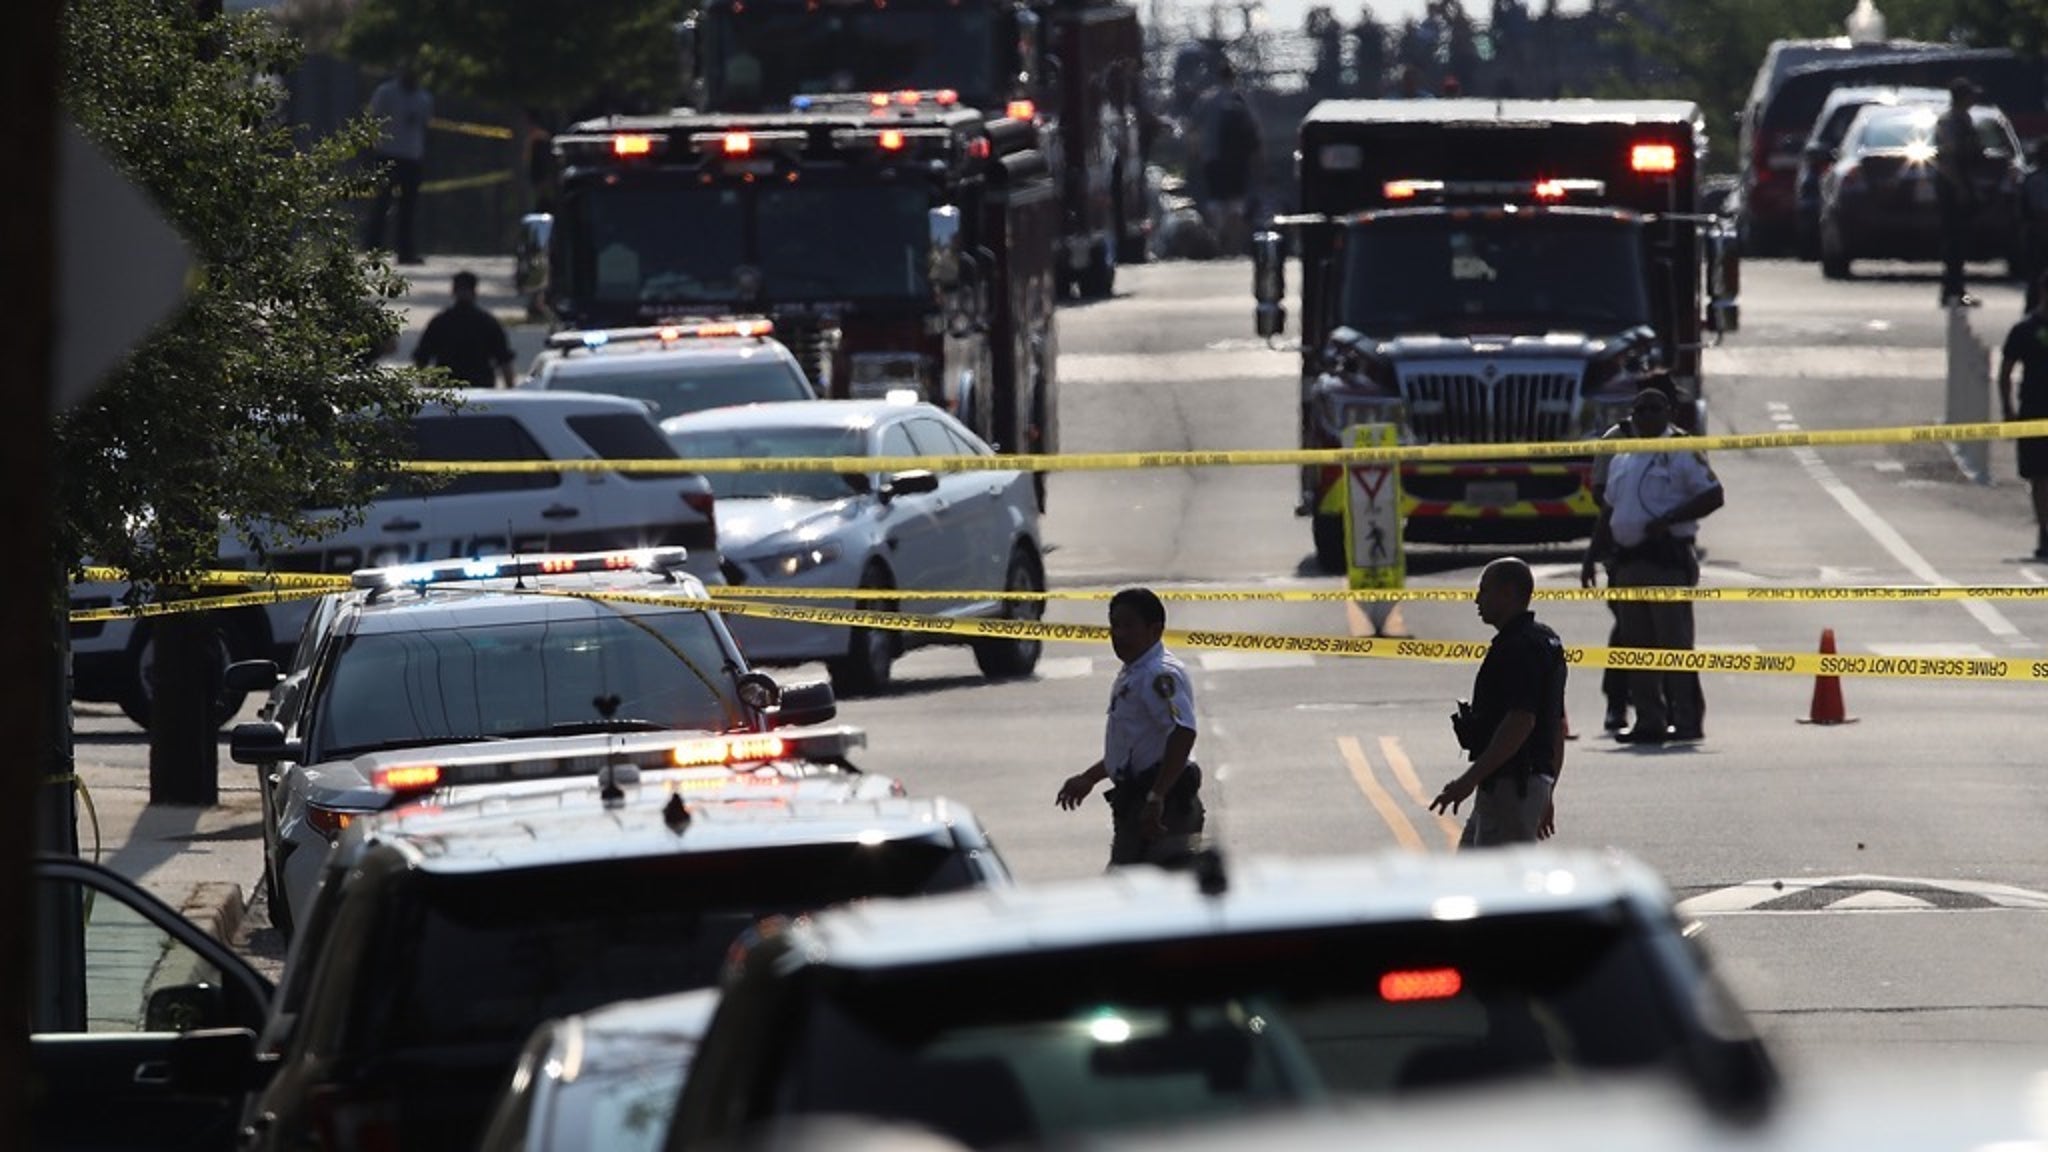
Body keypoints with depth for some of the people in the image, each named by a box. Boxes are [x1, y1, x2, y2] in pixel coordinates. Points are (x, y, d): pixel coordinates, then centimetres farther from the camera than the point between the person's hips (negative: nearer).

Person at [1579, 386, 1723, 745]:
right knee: (1636, 644, 6)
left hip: (1668, 557, -8)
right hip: (1628, 562, 8)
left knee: (1674, 641, -9)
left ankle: (1688, 719, -7)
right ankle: (1649, 719, 10)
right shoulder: (1622, 461, 20)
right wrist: (1591, 557, 19)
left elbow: (1713, 495, -10)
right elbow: (1609, 511, 26)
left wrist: (1667, 520, -18)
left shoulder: (1682, 454, -3)